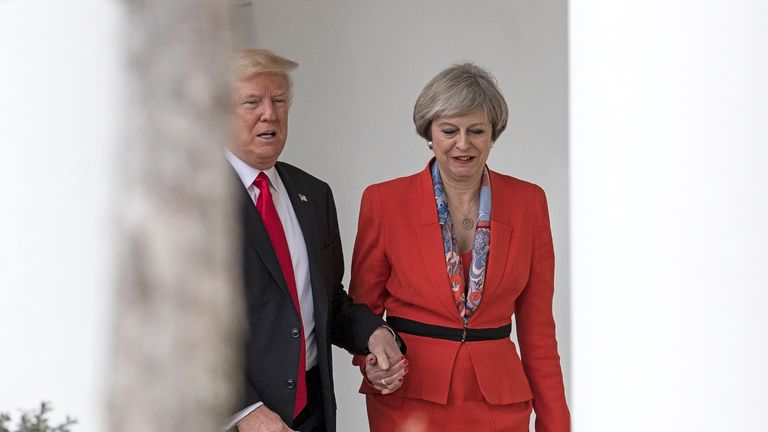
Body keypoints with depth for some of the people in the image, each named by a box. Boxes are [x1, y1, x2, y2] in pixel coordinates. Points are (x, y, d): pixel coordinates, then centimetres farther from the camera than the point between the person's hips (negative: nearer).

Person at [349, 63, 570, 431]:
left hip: (499, 401, 2)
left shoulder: (528, 202, 2)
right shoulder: (385, 200, -4)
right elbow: (363, 307, 4)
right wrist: (373, 360, -16)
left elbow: (537, 325, 5)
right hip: (409, 401, -2)